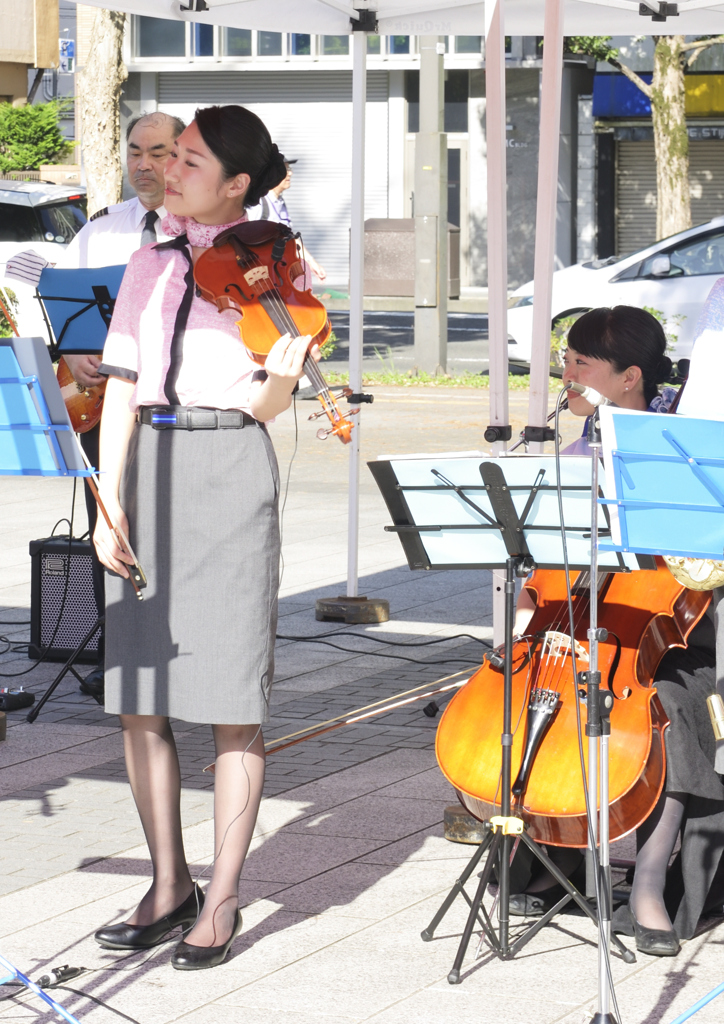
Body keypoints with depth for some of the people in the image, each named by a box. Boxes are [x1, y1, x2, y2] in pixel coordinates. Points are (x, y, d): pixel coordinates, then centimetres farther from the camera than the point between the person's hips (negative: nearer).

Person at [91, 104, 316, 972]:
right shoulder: (150, 268, 13)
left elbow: (266, 404, -5)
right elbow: (121, 391, 8)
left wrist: (281, 373, -27)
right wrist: (109, 502, -2)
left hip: (230, 471, -4)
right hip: (148, 469, 4)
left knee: (231, 701, -2)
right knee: (137, 697, 5)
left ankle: (222, 899, 6)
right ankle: (168, 885, 17)